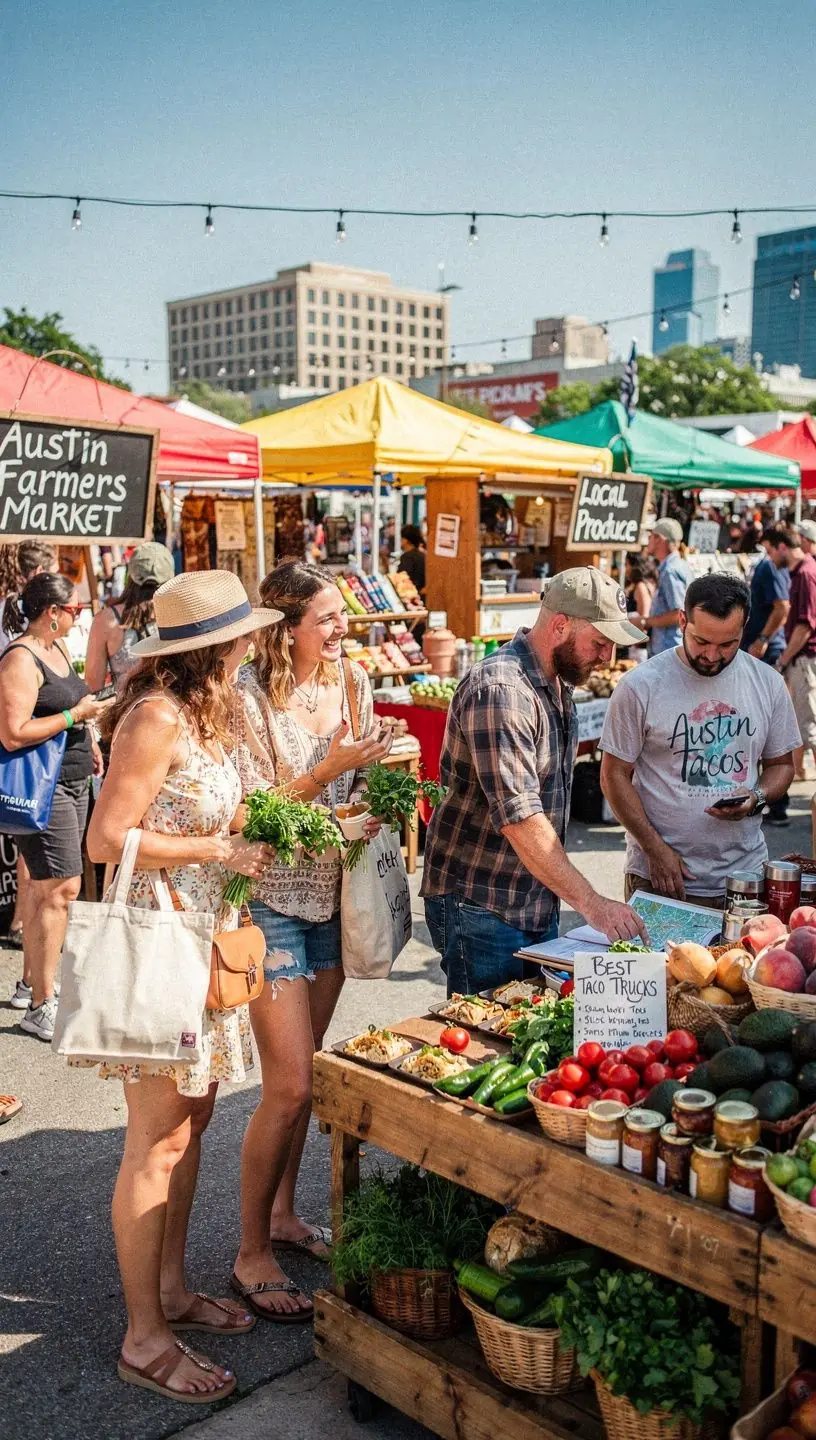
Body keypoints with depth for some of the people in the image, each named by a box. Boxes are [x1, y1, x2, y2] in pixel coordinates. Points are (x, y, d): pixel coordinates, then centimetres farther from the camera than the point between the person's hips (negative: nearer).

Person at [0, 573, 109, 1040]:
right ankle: (41, 1008, -4)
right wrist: (75, 714, -20)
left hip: (73, 782, 10)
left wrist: (88, 739, 15)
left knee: (46, 886, 17)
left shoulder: (59, 648, 12)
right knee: (60, 889, -11)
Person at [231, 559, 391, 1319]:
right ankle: (252, 1253, 14)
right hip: (272, 900, -6)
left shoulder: (351, 679, 2)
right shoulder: (251, 696, -18)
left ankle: (284, 1213, 36)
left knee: (304, 1072, 18)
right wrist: (329, 770, -25)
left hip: (332, 894, 7)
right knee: (289, 1087, -4)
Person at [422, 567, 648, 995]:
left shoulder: (559, 680, 9)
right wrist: (591, 903, -28)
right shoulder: (499, 691, -23)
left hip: (540, 903, 9)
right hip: (481, 907, -9)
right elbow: (518, 817, -29)